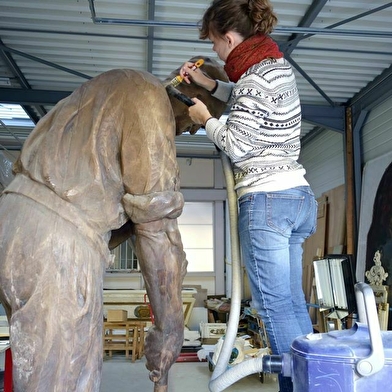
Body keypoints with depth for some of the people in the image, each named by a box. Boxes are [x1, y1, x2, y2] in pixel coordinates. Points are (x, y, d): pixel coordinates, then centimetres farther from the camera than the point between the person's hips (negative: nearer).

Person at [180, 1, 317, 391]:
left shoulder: (255, 77, -13)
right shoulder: (278, 66, 16)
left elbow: (235, 146, -13)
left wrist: (205, 118, 3)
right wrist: (207, 83, 26)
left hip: (266, 200, -10)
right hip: (298, 196, 10)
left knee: (274, 304, -4)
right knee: (294, 302, 13)